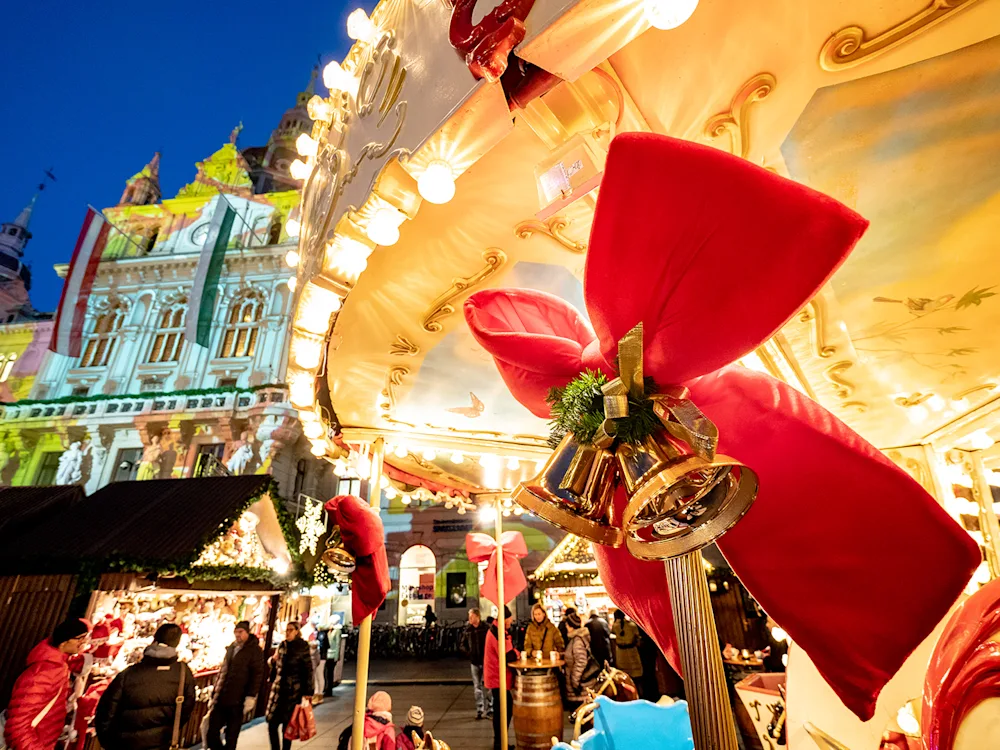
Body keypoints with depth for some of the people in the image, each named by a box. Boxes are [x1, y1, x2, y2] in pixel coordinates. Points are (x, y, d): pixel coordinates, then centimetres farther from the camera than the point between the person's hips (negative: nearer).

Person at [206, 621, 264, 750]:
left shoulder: (255, 650, -8)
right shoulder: (231, 648, 12)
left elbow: (257, 675, -11)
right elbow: (222, 672, 20)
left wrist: (251, 696, -18)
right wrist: (214, 694, 17)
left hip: (237, 701, -5)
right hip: (221, 700, 5)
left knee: (231, 737, 6)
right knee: (212, 733, 4)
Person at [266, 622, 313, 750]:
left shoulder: (302, 648, -8)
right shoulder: (282, 646, 7)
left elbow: (308, 671, -9)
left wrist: (307, 692, -12)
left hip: (293, 692, -5)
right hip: (277, 690, 5)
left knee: (287, 725, 4)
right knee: (272, 724, 2)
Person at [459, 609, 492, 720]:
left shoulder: (486, 628, -11)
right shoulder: (467, 630, 0)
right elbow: (463, 644, 11)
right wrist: (467, 651, -6)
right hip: (474, 662, 3)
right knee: (477, 687, 12)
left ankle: (489, 710, 14)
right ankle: (479, 710, 25)